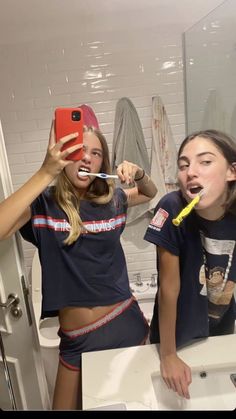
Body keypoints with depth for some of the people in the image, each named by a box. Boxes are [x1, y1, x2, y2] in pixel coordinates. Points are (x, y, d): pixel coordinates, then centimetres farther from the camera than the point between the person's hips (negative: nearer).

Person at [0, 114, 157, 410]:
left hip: (128, 324, 3)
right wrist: (46, 172, -34)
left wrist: (138, 174, -4)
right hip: (78, 341, -2)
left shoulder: (110, 199, -1)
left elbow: (151, 193, 18)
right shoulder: (42, 203, -11)